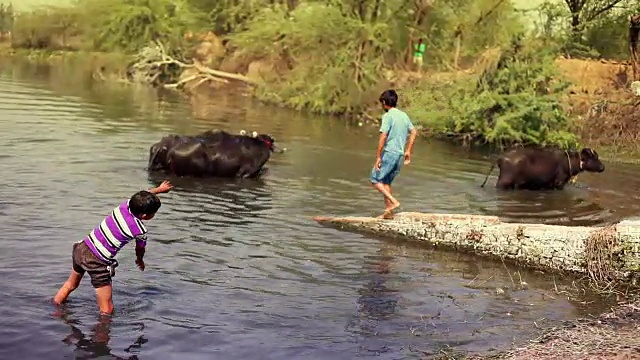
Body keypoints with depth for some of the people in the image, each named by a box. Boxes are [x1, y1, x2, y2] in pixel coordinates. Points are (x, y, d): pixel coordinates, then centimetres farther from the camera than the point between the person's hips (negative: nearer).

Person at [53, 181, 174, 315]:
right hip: (97, 263, -8)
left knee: (70, 284, 34)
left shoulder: (125, 204, -2)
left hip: (82, 248, 8)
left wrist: (159, 189, 40)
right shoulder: (140, 231, -16)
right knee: (107, 310, -1)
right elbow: (140, 249, 7)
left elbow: (143, 196, 22)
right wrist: (140, 261, 30)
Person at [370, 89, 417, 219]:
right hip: (400, 155, 7)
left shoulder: (388, 116, -10)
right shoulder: (404, 115, 12)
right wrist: (408, 151, 19)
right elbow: (413, 132, 15)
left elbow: (383, 136, -17)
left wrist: (378, 157, -15)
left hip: (389, 153, -7)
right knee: (386, 182, 15)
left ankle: (393, 201, -11)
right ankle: (388, 211, 12)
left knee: (375, 180, 2)